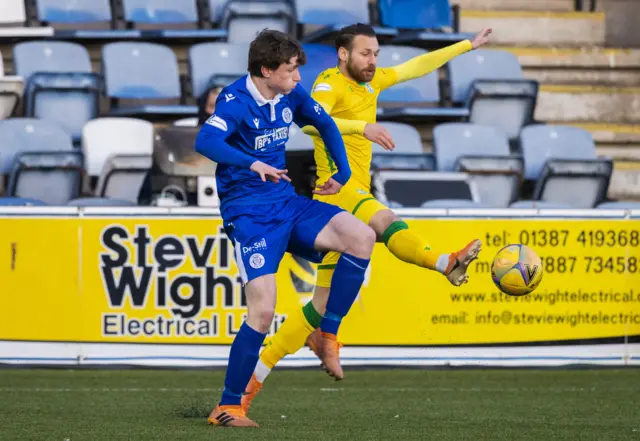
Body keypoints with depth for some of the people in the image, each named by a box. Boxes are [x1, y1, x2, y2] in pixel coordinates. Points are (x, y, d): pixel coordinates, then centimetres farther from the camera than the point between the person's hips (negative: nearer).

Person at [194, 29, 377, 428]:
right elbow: (205, 142, -38)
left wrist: (343, 172, 18)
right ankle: (227, 407, -8)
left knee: (361, 237, -15)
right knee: (263, 310, -19)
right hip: (249, 213, -7)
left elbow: (325, 125, 24)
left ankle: (327, 335, -3)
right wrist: (253, 164, -51)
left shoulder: (291, 96, 3)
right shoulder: (236, 102, -18)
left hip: (287, 204, 7)